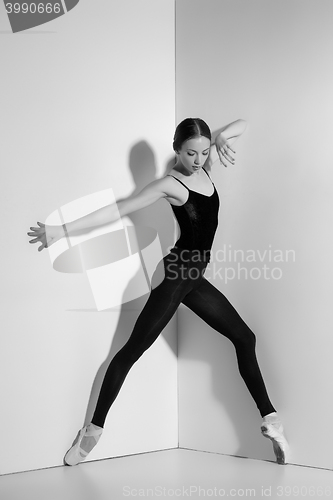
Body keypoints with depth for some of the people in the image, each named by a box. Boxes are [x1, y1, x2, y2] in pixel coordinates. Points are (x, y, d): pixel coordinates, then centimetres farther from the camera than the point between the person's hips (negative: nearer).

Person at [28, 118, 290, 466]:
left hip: (194, 278, 8)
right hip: (176, 274, -8)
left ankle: (269, 419, 15)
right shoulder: (171, 184, -10)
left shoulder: (205, 167, 9)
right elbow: (118, 209, -13)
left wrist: (220, 138, -7)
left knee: (244, 338, 8)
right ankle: (94, 427, 0)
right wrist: (63, 229, -16)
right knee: (134, 348, -7)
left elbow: (241, 125, 16)